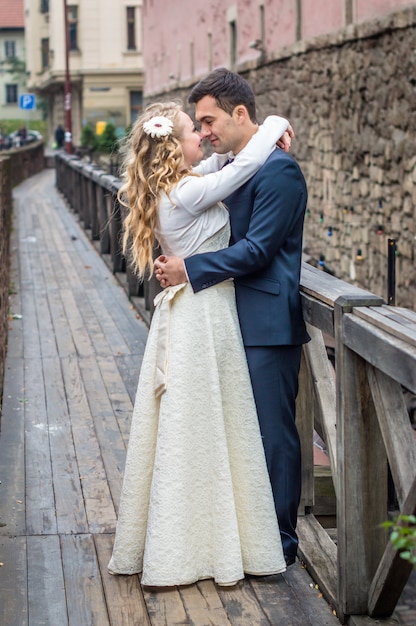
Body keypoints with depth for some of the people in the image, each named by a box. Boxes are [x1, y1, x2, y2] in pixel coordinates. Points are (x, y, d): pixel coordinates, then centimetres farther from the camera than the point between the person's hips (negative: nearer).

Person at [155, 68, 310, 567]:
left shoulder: (279, 169, -15)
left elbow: (257, 248, -20)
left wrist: (189, 269, -17)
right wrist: (177, 261, 1)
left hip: (268, 325, -9)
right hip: (237, 321, 9)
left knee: (273, 432, 0)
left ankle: (280, 540, 12)